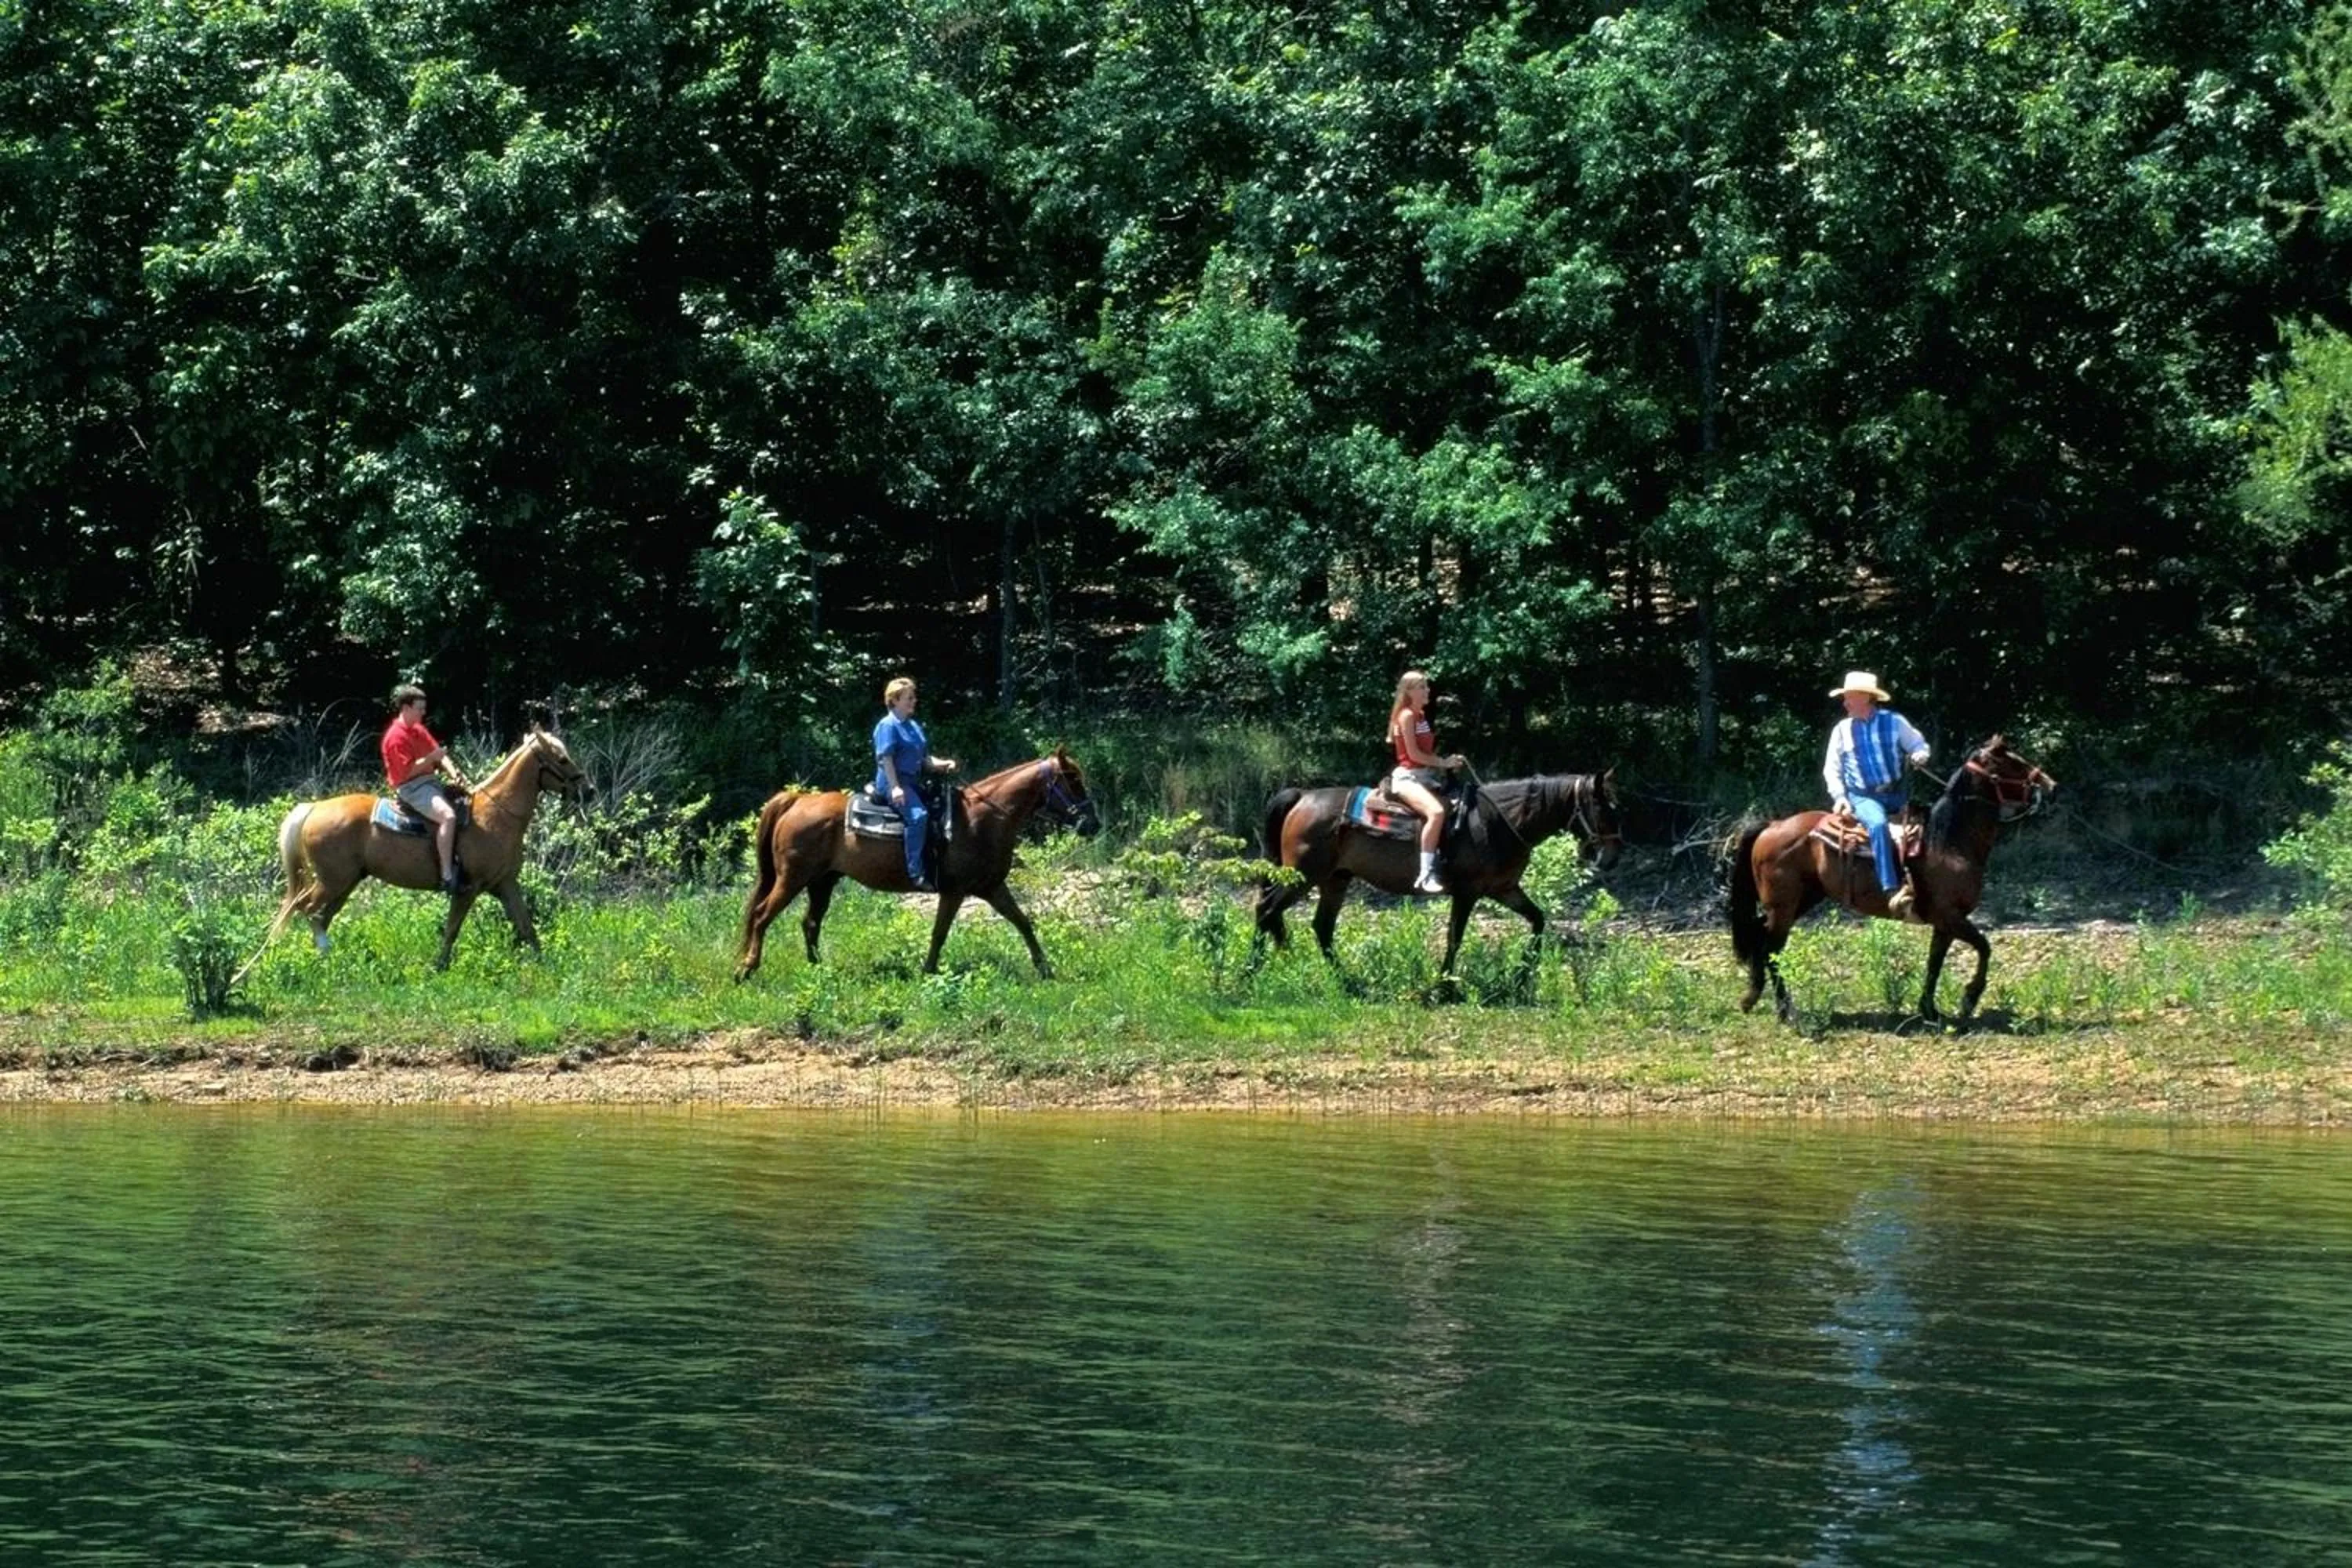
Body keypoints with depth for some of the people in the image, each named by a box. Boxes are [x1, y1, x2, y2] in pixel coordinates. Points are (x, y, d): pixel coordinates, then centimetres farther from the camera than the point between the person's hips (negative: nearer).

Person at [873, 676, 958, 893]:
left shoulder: (914, 727, 19)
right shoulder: (888, 726, -7)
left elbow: (925, 760, 20)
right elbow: (885, 759, -15)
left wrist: (943, 764, 1)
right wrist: (895, 787, -25)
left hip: (911, 782, 10)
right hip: (893, 782, -10)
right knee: (918, 815, -30)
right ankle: (916, 873, -34)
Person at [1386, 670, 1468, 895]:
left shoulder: (1421, 715, 16)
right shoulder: (1407, 716, -11)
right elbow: (1414, 754, -16)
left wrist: (1446, 762, 2)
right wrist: (1443, 763, -11)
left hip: (1426, 775, 10)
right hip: (1408, 777, -10)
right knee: (1436, 812, -33)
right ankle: (1426, 876, -35)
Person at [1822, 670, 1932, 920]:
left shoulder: (1894, 722, 6)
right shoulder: (1842, 730, 8)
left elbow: (1919, 745, 13)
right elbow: (1832, 769, 12)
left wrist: (1919, 756, -10)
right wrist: (1839, 796, -3)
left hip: (1895, 794, 3)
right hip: (1862, 798, -3)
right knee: (1878, 824, -33)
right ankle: (1892, 891, -44)